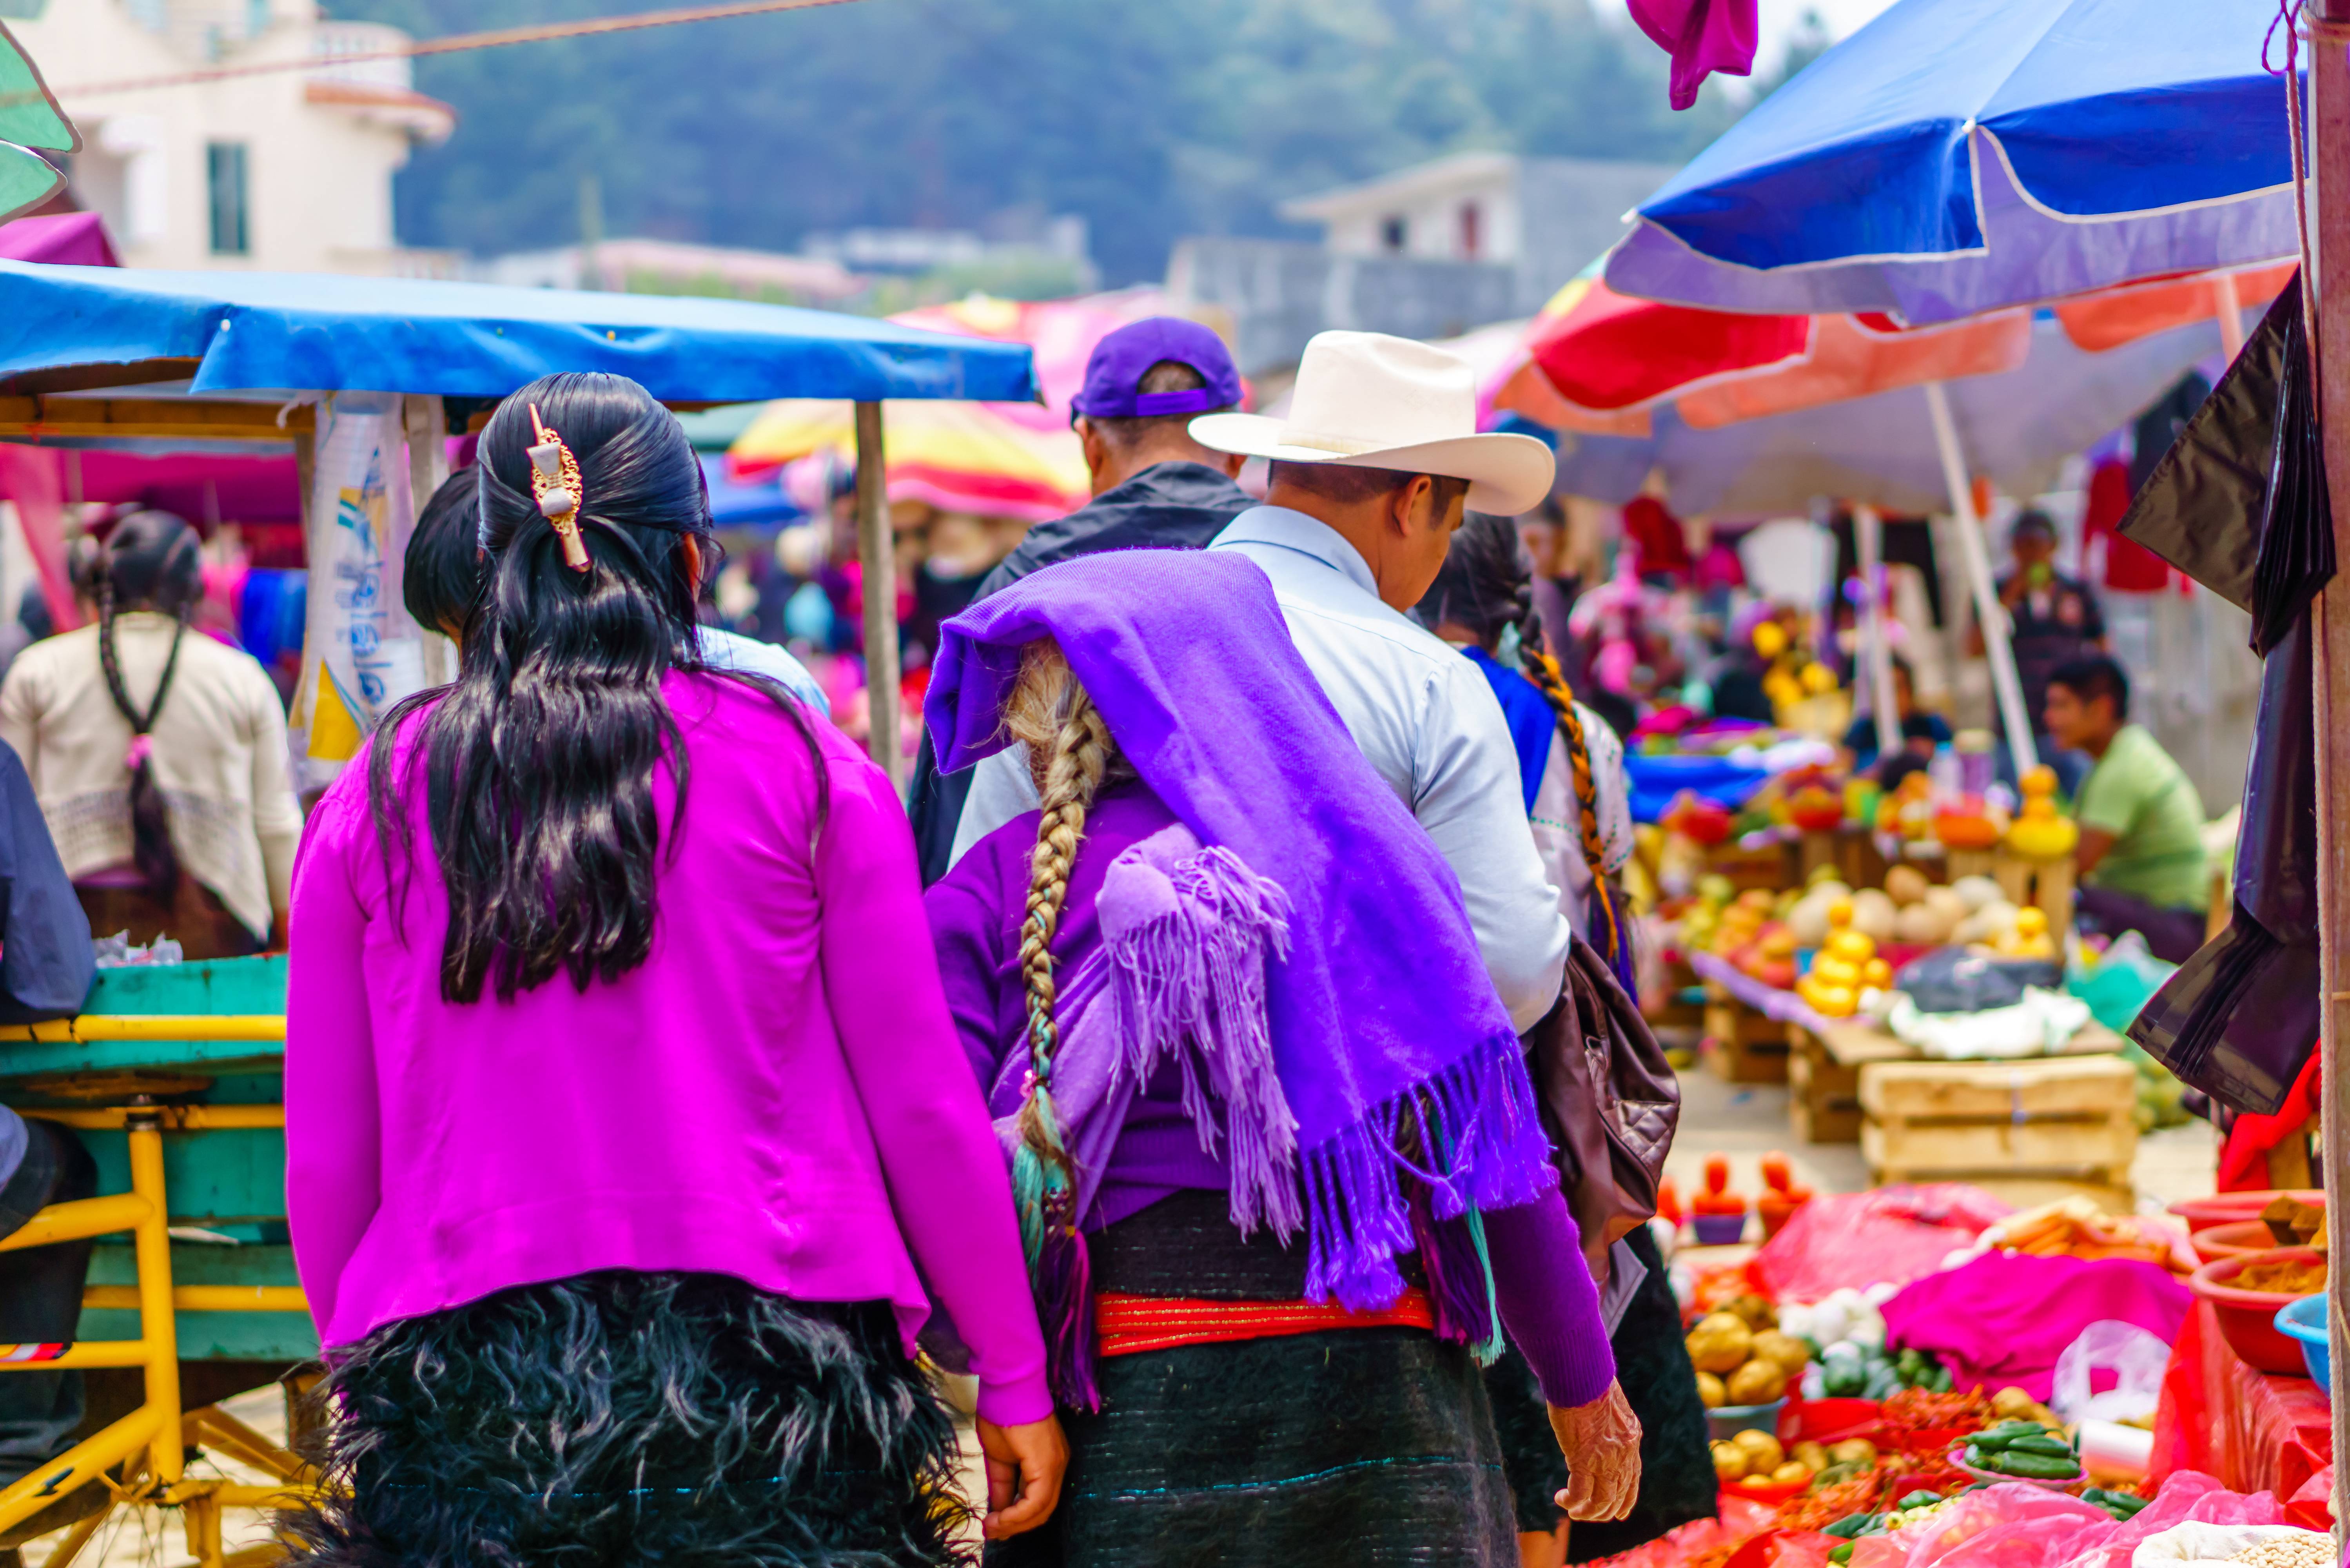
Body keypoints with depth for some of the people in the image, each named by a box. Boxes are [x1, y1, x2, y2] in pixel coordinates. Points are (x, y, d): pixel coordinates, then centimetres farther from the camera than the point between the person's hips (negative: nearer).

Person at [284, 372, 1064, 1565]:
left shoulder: (373, 801, 5)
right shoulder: (804, 769, 1)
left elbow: (325, 1159, 8)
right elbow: (920, 1102, 0)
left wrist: (365, 1381, 22)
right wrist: (1014, 1379, 8)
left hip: (463, 1392, 2)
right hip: (764, 1375, -1)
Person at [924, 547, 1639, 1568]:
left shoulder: (992, 892, 3)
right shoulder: (1359, 853, 7)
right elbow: (1492, 1137, 5)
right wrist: (1581, 1379, 15)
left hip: (1135, 1398, -1)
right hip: (1383, 1394, 2)